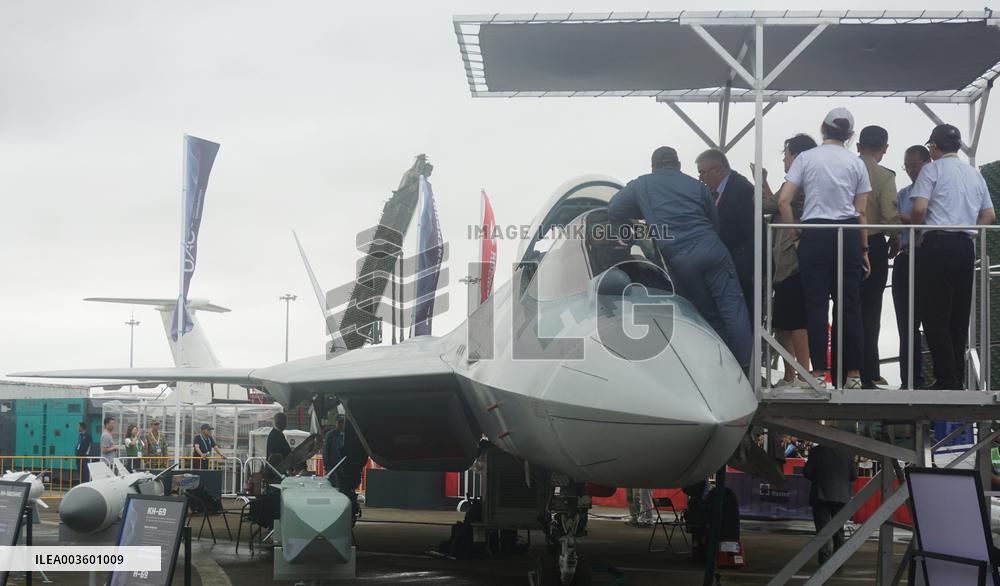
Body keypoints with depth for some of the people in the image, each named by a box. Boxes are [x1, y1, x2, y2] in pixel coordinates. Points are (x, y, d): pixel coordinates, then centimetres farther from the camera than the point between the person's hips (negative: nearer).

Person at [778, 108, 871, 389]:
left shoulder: (806, 158, 3)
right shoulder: (856, 164, 7)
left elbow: (783, 200, -4)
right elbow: (861, 212, 6)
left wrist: (796, 235, 4)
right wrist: (864, 248, 13)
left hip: (815, 236, -1)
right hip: (848, 236, 1)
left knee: (816, 303, 0)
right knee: (850, 305, 5)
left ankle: (819, 373, -2)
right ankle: (853, 373, 8)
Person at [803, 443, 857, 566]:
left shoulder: (817, 451, -8)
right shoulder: (847, 452, -2)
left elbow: (807, 472, -7)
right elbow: (854, 476, 2)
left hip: (821, 496, -3)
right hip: (842, 496, 3)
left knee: (822, 529, 1)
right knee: (839, 530, 15)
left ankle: (824, 560, -7)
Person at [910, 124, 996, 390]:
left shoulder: (932, 169, -1)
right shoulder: (975, 174, 18)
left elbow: (919, 209, -12)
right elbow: (989, 216, 18)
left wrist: (916, 230, 6)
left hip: (938, 244, -6)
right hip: (966, 246, 6)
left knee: (935, 316, -5)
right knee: (959, 316, 9)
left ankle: (947, 380, -10)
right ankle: (958, 378, 8)